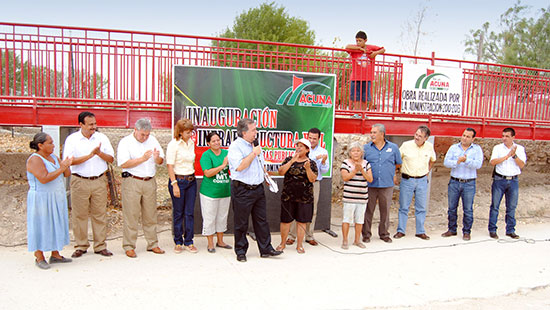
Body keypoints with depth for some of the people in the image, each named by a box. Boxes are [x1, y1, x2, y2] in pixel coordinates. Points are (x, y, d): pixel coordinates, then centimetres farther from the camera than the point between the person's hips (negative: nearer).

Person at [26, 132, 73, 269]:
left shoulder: (53, 157, 9)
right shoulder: (35, 160, -15)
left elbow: (67, 174, 7)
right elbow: (44, 179, -26)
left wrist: (66, 166, -12)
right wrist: (61, 169, -23)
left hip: (56, 199, 8)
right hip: (41, 200, -8)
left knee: (56, 225, 10)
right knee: (41, 226, 0)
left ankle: (55, 255, 18)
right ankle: (39, 258, 10)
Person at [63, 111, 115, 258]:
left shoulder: (102, 138, 7)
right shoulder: (72, 139, 1)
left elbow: (111, 159, 5)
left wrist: (99, 153, -13)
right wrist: (90, 155, -17)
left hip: (99, 181, 2)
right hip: (79, 181, -2)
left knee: (100, 214, 5)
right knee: (79, 215, 4)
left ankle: (100, 246, 14)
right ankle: (80, 246, 17)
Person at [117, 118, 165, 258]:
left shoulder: (152, 140, 13)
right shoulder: (125, 142, -1)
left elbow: (161, 161, 14)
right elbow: (123, 164, -12)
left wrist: (157, 157, -9)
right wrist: (143, 159, -18)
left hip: (150, 182, 4)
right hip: (132, 182, -4)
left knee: (150, 215, 9)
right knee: (131, 215, -2)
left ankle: (152, 244, 18)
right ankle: (129, 246, 9)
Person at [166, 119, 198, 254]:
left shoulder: (191, 143, 9)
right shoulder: (173, 144, -9)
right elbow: (170, 166, -11)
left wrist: (193, 176, 13)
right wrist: (174, 184, -15)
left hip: (191, 180, 5)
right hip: (178, 180, -5)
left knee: (190, 212, 6)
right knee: (178, 213, 5)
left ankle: (188, 242, 16)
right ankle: (178, 242, 17)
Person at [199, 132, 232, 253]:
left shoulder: (226, 153, 6)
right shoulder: (206, 155, -9)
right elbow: (207, 173, -18)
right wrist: (222, 165, -23)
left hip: (225, 191, 5)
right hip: (209, 192, -5)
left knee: (222, 217, 16)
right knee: (209, 218, 3)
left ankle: (220, 241, 31)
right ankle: (210, 244, 17)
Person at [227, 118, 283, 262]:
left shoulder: (254, 144, 14)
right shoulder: (235, 146, -12)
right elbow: (240, 166, -25)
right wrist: (254, 153, -19)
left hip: (258, 188, 7)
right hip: (242, 190, -7)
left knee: (261, 220, 10)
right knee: (241, 223, 5)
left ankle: (266, 249, 19)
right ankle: (241, 251, 19)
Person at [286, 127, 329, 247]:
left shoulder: (323, 152, 10)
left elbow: (324, 171, 6)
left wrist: (323, 162, -14)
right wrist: (315, 158, -15)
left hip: (315, 183, 2)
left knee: (312, 210, 7)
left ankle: (309, 236, 18)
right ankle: (292, 236, 6)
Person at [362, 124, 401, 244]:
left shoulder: (393, 147, 4)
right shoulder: (366, 148, 2)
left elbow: (398, 163, 19)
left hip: (387, 185, 1)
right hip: (370, 185, -1)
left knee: (385, 211, 9)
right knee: (368, 210, 3)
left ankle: (384, 234, 24)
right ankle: (366, 234, 16)